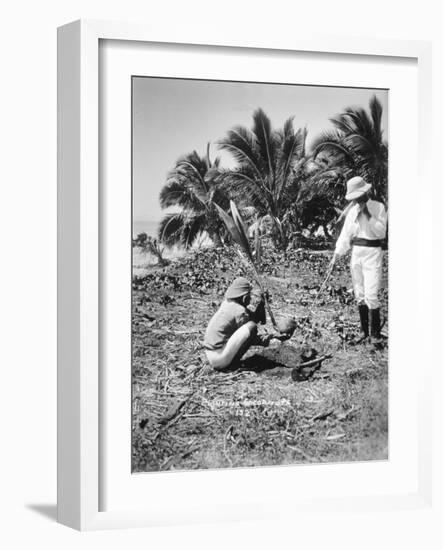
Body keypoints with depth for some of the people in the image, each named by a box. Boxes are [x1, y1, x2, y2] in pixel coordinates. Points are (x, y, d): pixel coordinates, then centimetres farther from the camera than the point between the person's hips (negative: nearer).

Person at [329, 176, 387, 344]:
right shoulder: (352, 210, 10)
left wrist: (368, 215, -19)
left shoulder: (378, 207, -4)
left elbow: (381, 231, -13)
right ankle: (364, 330, 15)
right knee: (359, 295, 7)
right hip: (356, 253, 5)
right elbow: (345, 235, 11)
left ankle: (375, 333, -4)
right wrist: (335, 256, 5)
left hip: (372, 253, -5)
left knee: (371, 295, -11)